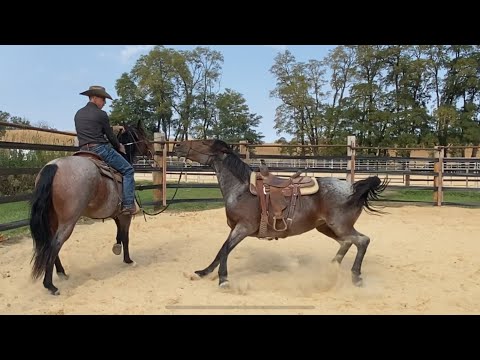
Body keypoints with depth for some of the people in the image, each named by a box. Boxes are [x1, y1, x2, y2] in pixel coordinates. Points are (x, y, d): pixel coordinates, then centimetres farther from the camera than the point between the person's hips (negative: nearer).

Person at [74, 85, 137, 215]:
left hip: (84, 151, 8)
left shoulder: (78, 114, 16)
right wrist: (119, 147, 17)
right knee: (127, 170, 1)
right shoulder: (101, 114, -6)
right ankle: (128, 204, -8)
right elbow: (110, 136, -2)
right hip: (101, 149, -8)